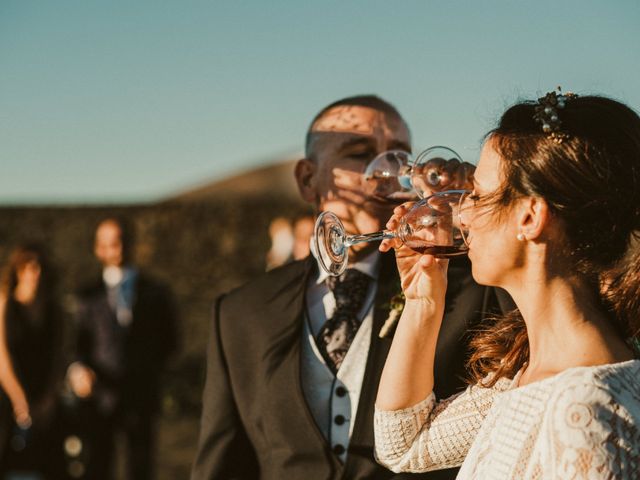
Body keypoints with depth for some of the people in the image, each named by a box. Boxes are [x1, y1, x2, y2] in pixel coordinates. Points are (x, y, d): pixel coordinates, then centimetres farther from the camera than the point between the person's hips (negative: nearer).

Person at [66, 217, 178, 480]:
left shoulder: (156, 292, 8)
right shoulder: (89, 296, 7)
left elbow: (168, 340, 13)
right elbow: (80, 345, 2)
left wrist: (151, 369, 2)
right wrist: (77, 369, -17)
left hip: (141, 397, 0)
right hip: (101, 396, 0)